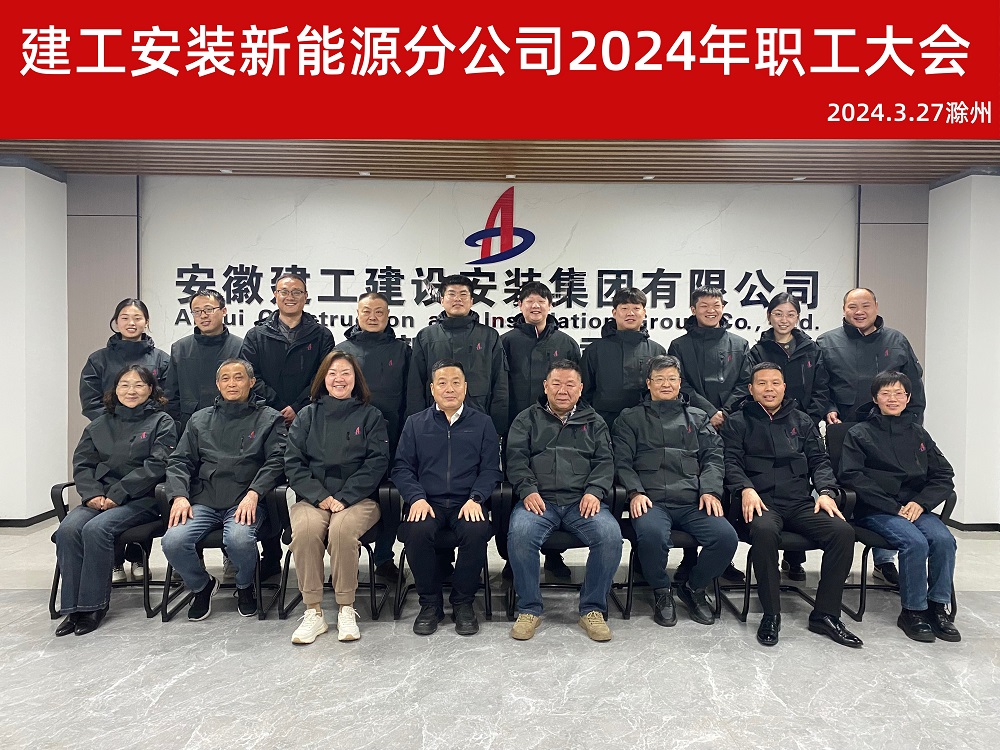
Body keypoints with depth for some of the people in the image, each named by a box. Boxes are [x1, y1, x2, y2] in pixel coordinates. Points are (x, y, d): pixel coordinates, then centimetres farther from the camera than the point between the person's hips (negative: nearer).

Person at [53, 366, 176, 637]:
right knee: (68, 529, -24)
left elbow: (157, 465, -8)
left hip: (142, 499, -4)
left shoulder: (161, 422, 3)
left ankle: (93, 606, -15)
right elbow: (82, 464, 12)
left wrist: (117, 494, -15)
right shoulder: (99, 425, 19)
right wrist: (93, 493, -8)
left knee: (96, 529, -29)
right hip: (99, 498, 5)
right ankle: (72, 607, -16)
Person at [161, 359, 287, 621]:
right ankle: (201, 585, 11)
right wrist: (179, 495, -3)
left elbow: (276, 461, -1)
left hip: (245, 501, -3)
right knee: (173, 542, -23)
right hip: (203, 500, 3)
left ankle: (245, 587, 4)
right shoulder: (200, 419, 21)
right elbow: (179, 461, 15)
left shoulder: (269, 419, 11)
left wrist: (253, 493, -16)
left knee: (239, 539, -33)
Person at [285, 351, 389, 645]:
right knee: (305, 529, -31)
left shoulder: (370, 416, 10)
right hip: (313, 497, 2)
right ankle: (313, 612, -19)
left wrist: (344, 497, -12)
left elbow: (376, 463, 0)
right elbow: (292, 462, 6)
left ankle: (347, 609, -17)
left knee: (342, 529, -33)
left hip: (358, 498, -1)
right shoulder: (308, 416, 15)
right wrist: (320, 496, -9)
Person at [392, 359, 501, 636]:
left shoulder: (482, 423, 13)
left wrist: (475, 499, -11)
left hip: (467, 503, 0)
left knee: (476, 531, -33)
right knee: (416, 531, -31)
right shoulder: (415, 423, 15)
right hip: (428, 502, 1)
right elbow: (401, 467, 9)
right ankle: (430, 603, -8)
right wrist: (416, 498, -9)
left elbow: (490, 469, 7)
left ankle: (463, 602, -8)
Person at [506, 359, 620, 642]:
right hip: (539, 500, -1)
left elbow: (605, 461, 12)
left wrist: (594, 491, -7)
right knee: (519, 534, -32)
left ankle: (592, 609, -7)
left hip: (583, 502, 1)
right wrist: (528, 490, -11)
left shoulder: (594, 422, 21)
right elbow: (516, 459, 7)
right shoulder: (527, 419, 17)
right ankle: (529, 609, -11)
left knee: (610, 536, -28)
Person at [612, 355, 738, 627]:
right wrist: (635, 492, -10)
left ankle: (694, 588, 7)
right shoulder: (631, 418, 17)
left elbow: (713, 457, 15)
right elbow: (622, 461, 8)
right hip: (651, 500, -2)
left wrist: (710, 490, -3)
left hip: (693, 502, 3)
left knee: (726, 537, -23)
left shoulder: (697, 418, 24)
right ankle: (661, 592, -3)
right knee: (651, 534, -35)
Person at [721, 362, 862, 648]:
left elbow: (819, 460, 17)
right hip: (760, 501, -3)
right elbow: (731, 461, 2)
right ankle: (771, 614, -20)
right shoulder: (738, 422, 14)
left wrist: (826, 491, -2)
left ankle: (825, 614, -11)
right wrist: (746, 488, -17)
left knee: (843, 531, -24)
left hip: (800, 502, 4)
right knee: (764, 530, -37)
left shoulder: (802, 421, 24)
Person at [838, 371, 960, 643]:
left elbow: (944, 476, 13)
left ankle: (938, 606, -9)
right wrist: (893, 507, -13)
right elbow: (851, 476, -7)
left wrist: (921, 502, -6)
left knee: (943, 539, -25)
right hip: (876, 511, -4)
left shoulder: (918, 434, 18)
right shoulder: (859, 433, 5)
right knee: (914, 542, -29)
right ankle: (913, 611, -12)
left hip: (915, 507, 4)